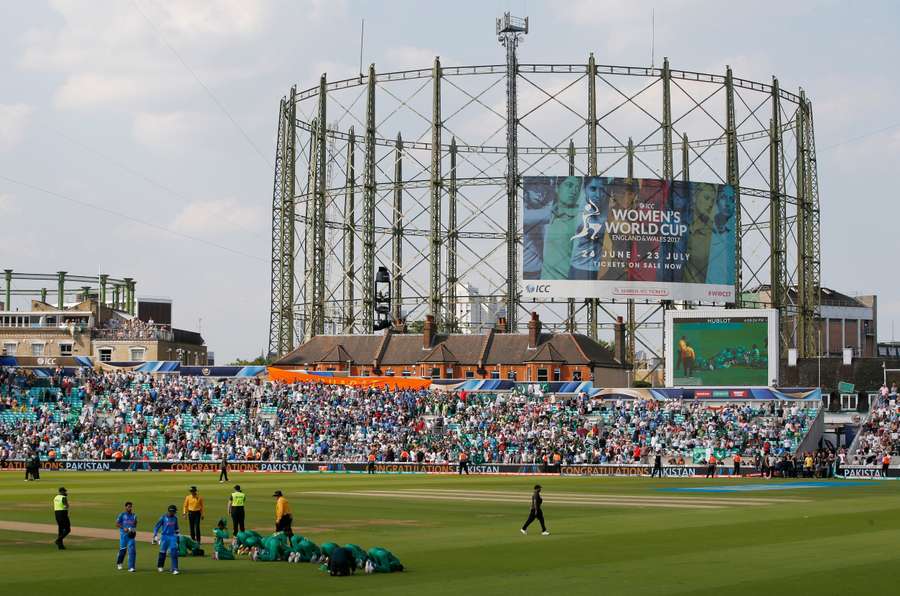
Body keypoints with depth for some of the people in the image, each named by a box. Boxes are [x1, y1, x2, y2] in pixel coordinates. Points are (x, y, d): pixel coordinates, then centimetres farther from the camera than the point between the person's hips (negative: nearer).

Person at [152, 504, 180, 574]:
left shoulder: (175, 518, 7)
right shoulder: (163, 518, -7)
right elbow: (156, 527, -5)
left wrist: (177, 535, 22)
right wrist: (154, 537, -11)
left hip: (173, 536, 3)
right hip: (165, 536, -3)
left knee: (174, 553, -8)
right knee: (162, 552, 5)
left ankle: (174, 569, -8)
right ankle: (160, 567, 28)